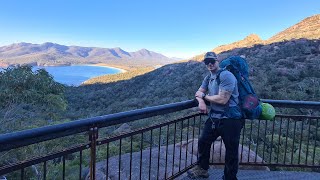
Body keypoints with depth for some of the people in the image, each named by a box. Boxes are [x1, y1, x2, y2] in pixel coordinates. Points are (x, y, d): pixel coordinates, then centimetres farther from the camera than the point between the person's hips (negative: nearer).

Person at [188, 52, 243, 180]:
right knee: (203, 142, 15)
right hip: (214, 117, 8)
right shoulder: (208, 78, 11)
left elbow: (222, 99, -24)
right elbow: (199, 93, 12)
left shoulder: (226, 76, -17)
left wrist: (204, 95, -10)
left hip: (230, 120, -8)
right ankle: (202, 169, 36)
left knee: (231, 151, 4)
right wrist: (201, 101, -13)